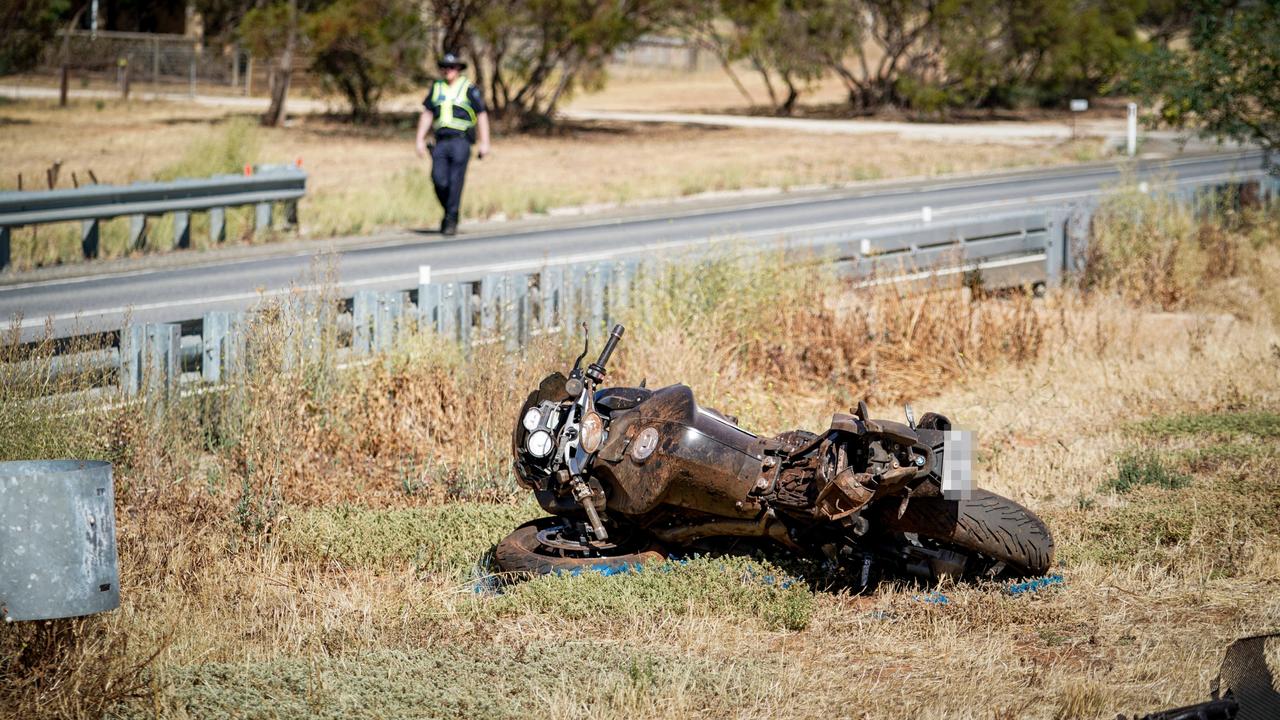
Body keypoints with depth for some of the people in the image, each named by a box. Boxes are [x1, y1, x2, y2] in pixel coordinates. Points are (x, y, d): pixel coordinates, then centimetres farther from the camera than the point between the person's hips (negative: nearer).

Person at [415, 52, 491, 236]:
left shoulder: (469, 89, 0)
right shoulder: (437, 88, 15)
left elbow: (482, 115, 1)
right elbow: (427, 114, 17)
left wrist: (484, 143, -4)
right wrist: (420, 140, 10)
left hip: (460, 140, -4)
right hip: (441, 142, 4)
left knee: (455, 181, -9)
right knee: (439, 180, -7)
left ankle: (451, 220, -4)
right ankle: (449, 212, 16)